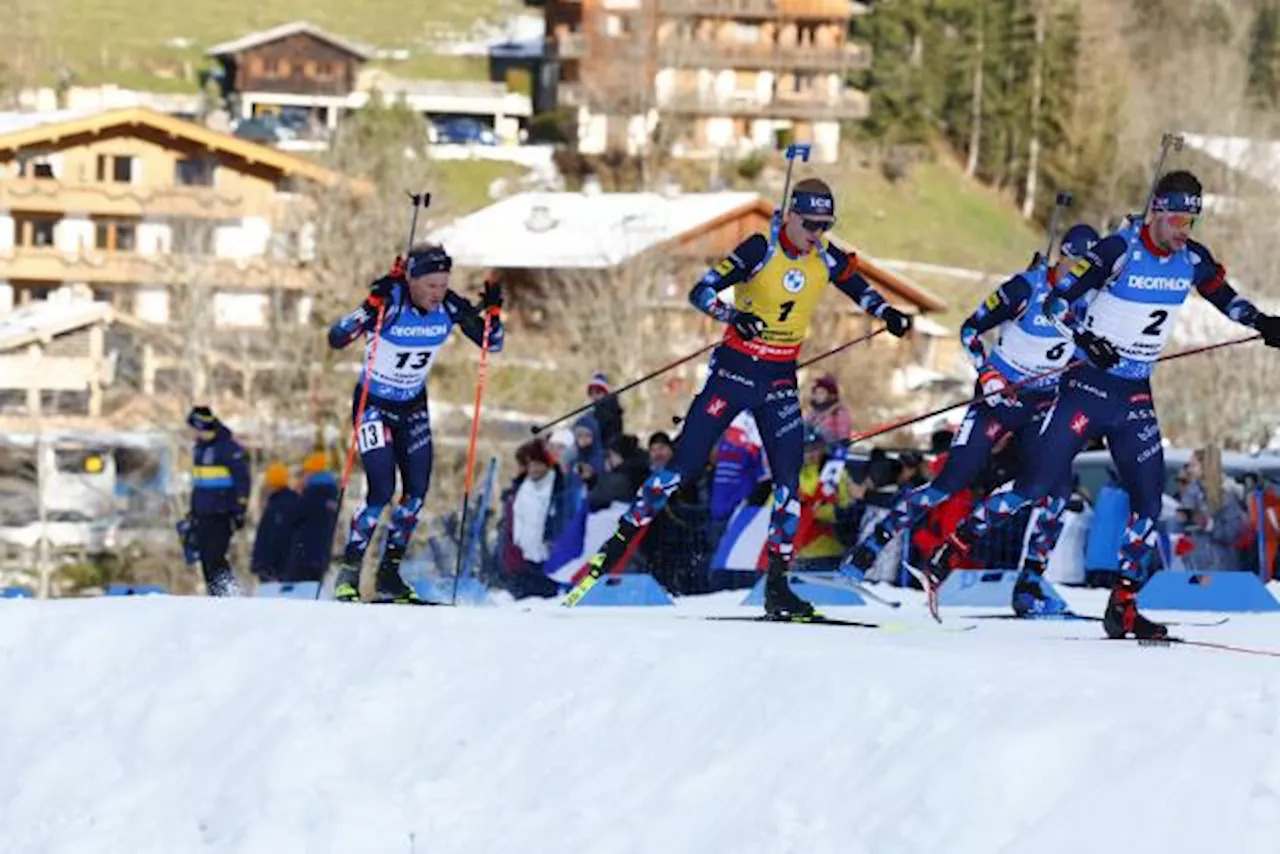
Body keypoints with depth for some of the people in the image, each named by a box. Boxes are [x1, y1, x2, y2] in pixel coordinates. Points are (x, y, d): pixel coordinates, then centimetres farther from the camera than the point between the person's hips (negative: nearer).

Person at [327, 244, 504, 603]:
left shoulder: (449, 308, -12)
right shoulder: (390, 303, -26)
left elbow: (493, 344, -1)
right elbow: (336, 338, -33)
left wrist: (491, 311, -21)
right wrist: (372, 307, -47)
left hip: (413, 407, 5)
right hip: (374, 405, -5)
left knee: (417, 492, -1)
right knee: (382, 492, -15)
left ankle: (389, 573, 15)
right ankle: (348, 573, 0)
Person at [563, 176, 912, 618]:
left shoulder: (827, 259, -2)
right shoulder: (760, 250, -15)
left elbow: (857, 286, 18)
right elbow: (701, 292, -18)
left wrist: (886, 312, -1)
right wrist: (733, 315, -36)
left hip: (780, 382, 4)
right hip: (735, 370, -4)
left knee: (788, 480, -6)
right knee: (684, 465, -5)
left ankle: (777, 585, 1)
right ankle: (620, 541, 8)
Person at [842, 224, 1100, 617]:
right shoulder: (1026, 290, -18)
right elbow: (970, 329, -9)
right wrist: (987, 373, -19)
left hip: (1043, 406, 4)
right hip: (999, 395, -4)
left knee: (1058, 488, -14)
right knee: (952, 481, -11)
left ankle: (1029, 587, -5)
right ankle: (870, 547, 0)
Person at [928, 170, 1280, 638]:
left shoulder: (1192, 260, 0)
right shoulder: (1119, 251, -17)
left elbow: (1224, 295, 20)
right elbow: (1056, 301, -17)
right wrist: (1086, 338, -32)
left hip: (1136, 397, 5)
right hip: (1089, 385, -5)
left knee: (1149, 498, -2)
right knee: (1038, 484, -8)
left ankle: (1122, 608, 6)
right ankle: (955, 543, 7)